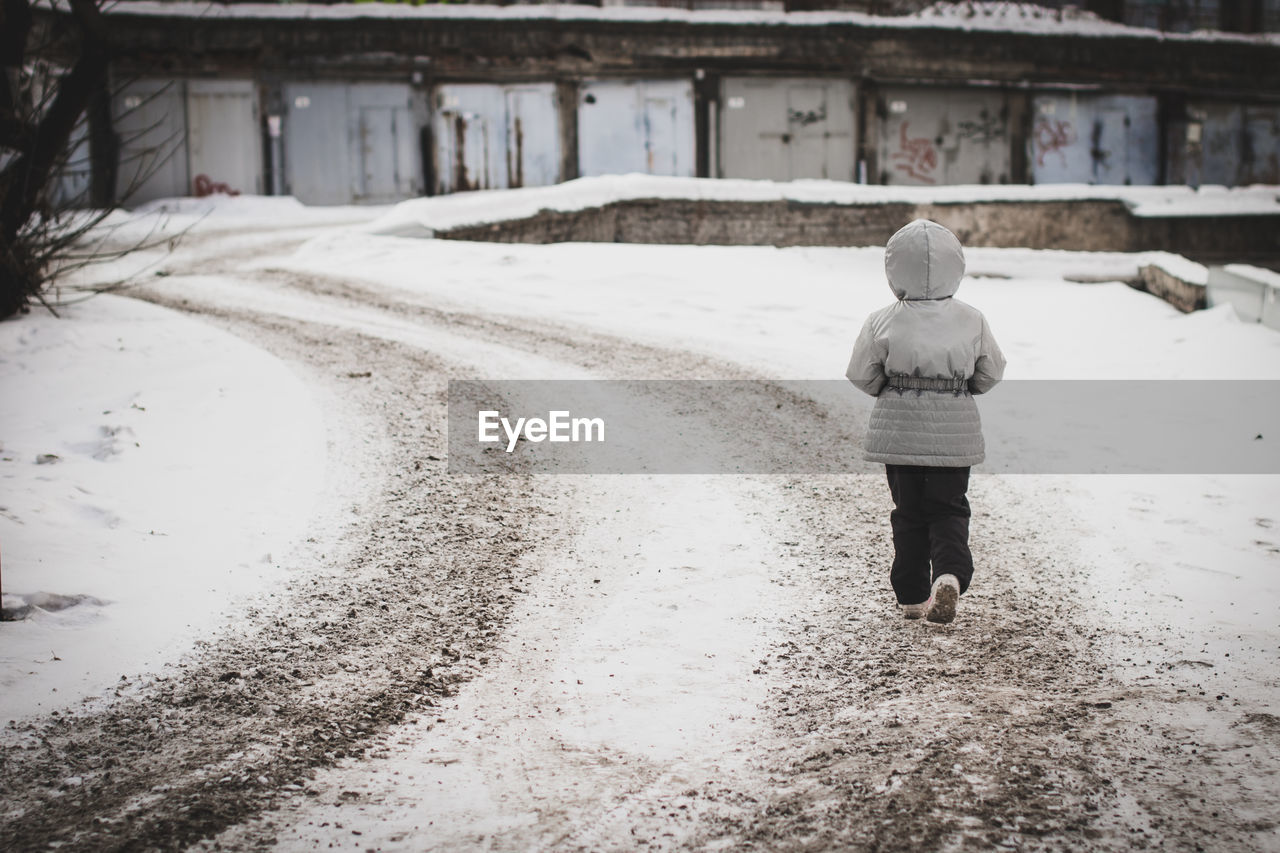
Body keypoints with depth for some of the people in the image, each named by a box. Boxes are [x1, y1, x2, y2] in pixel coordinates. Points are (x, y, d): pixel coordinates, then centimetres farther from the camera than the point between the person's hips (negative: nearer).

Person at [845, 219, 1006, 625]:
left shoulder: (883, 322, -9)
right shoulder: (972, 320, -4)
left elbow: (862, 376, -2)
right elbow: (990, 375, 5)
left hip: (899, 429, 0)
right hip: (953, 431, 0)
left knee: (908, 514, 12)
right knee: (949, 510, 9)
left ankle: (912, 597, 15)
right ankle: (950, 576, -17)